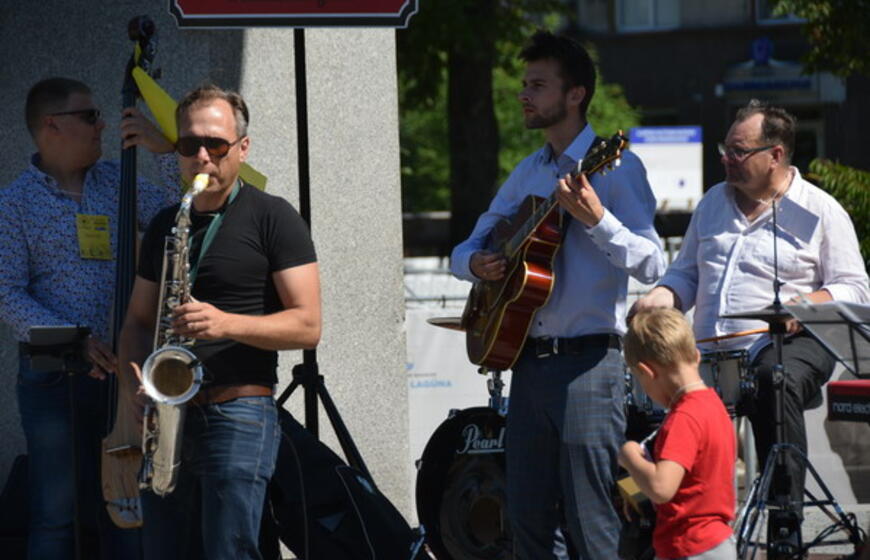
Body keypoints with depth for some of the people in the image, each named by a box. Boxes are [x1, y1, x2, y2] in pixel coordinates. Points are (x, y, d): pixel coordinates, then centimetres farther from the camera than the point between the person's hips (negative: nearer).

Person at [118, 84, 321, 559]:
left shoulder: (272, 218, -1)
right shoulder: (165, 226, 17)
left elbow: (307, 325, -6)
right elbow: (138, 320, 22)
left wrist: (227, 323, -21)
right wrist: (136, 373, 0)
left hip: (238, 413, -6)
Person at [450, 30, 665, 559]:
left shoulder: (615, 168, -5)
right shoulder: (528, 172, 17)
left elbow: (652, 265, -15)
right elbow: (467, 248, 23)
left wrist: (595, 219, -29)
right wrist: (475, 263, 0)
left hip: (588, 362, -7)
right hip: (528, 358, 7)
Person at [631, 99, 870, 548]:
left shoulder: (820, 212, 2)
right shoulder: (714, 203, 19)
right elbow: (687, 274, 26)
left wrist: (809, 303, -21)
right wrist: (663, 297, 3)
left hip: (788, 344, -5)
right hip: (712, 353, 5)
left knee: (778, 380, -39)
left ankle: (785, 524, -35)